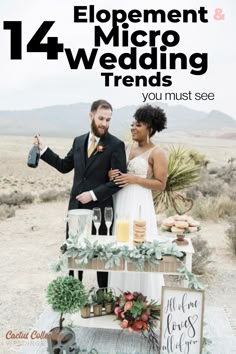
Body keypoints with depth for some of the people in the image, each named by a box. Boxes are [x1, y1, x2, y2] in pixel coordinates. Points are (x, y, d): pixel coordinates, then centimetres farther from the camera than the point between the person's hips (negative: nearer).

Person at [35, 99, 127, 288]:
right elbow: (65, 166, 14)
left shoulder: (116, 145, -10)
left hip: (100, 209, -4)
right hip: (76, 206, 5)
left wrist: (93, 194, -18)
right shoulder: (79, 141, 7)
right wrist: (43, 149, 8)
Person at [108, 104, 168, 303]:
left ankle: (143, 297, 16)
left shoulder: (157, 153, -7)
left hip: (139, 206, -6)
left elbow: (161, 185, -10)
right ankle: (120, 293, 27)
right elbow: (116, 171, 18)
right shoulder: (127, 147, 12)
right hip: (119, 203, 7)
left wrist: (135, 179, -17)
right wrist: (111, 175, -5)